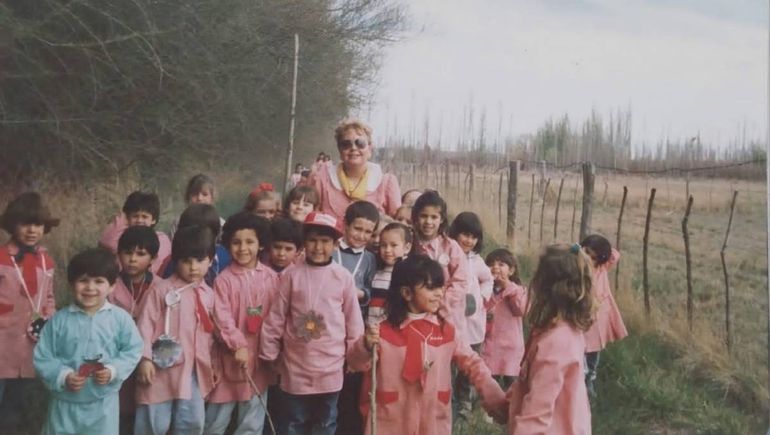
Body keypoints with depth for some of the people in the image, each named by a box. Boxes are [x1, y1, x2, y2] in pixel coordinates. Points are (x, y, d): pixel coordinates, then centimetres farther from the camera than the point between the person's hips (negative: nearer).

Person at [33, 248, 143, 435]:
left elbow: (132, 350, -1)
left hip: (103, 403, 0)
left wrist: (113, 371, -16)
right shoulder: (59, 320, -6)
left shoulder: (121, 318, -6)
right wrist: (63, 376, -17)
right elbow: (42, 358, -3)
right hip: (64, 402, 1)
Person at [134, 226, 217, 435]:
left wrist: (210, 364, 16)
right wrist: (145, 358, -13)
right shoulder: (162, 290, -7)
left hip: (194, 369, 5)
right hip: (162, 367, -4)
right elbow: (146, 325, -8)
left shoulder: (209, 295, 8)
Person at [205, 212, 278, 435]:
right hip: (231, 356, -2)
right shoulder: (224, 279, -7)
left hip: (261, 356, 2)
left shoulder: (271, 277, 1)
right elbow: (222, 318, -13)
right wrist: (238, 345, -23)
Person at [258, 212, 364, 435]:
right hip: (296, 363, 0)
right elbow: (276, 317, -1)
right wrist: (269, 354, 2)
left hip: (330, 365, 1)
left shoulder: (344, 277, -5)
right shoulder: (291, 275, -5)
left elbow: (353, 319, 2)